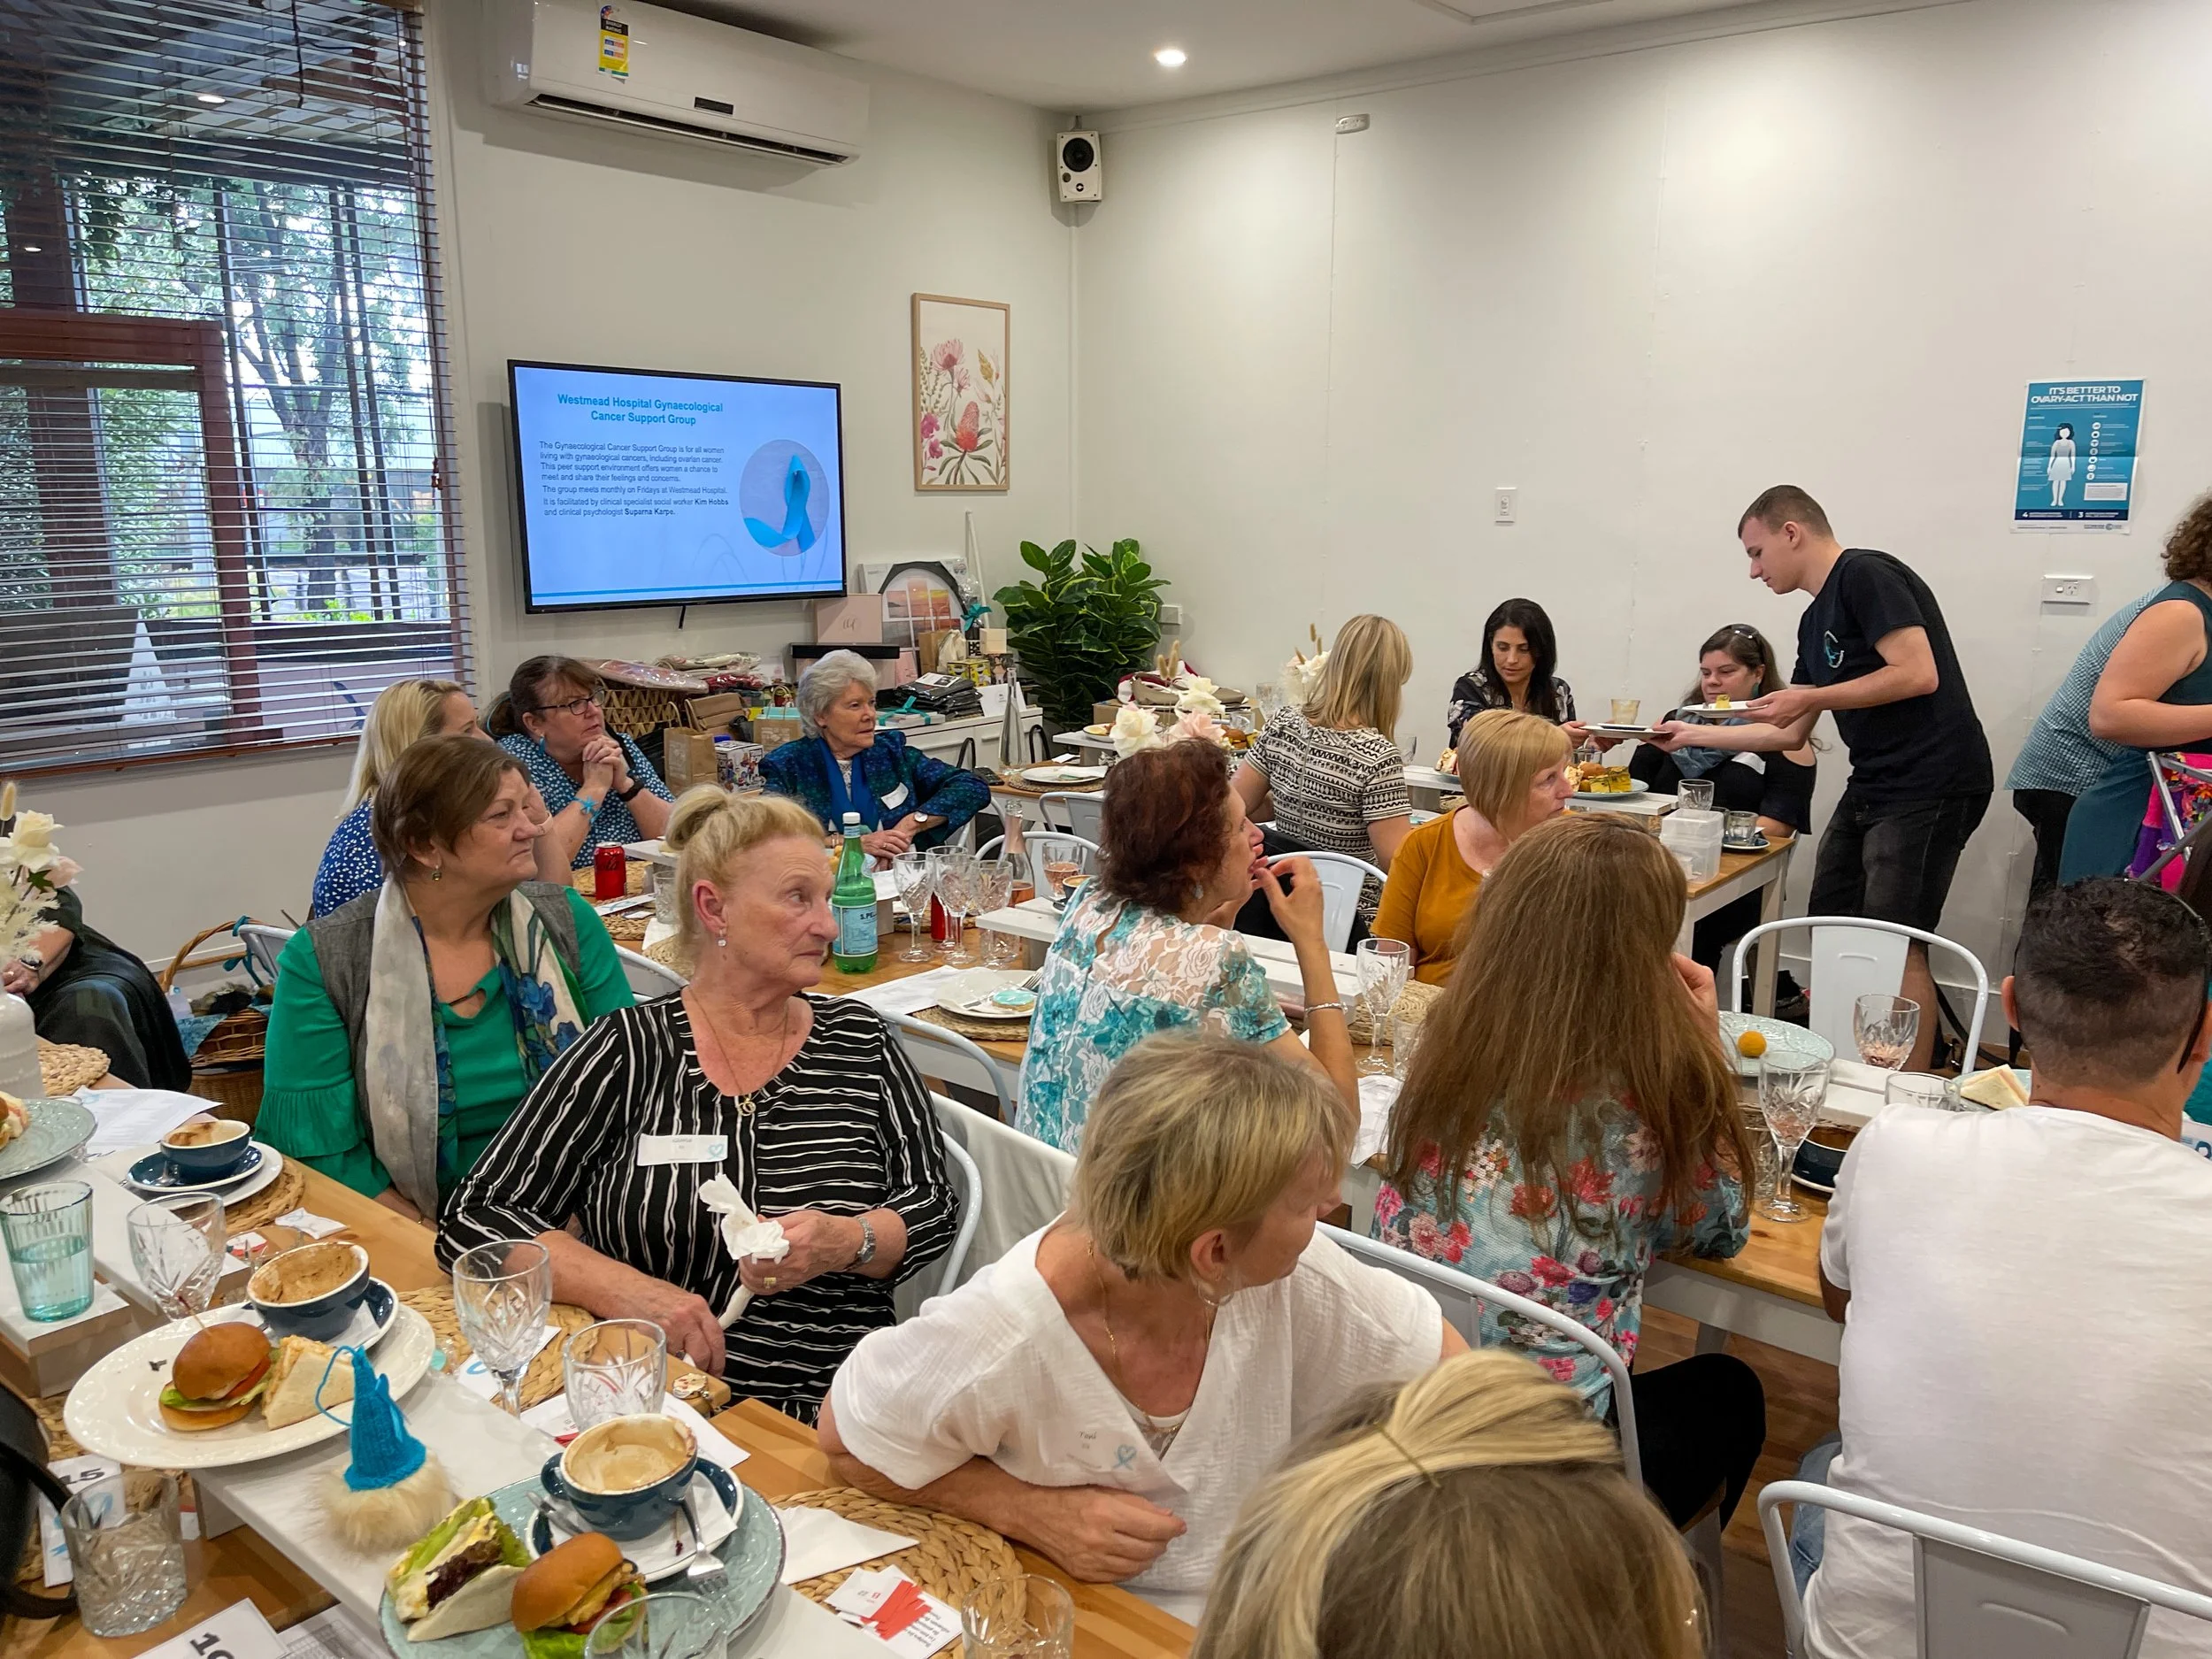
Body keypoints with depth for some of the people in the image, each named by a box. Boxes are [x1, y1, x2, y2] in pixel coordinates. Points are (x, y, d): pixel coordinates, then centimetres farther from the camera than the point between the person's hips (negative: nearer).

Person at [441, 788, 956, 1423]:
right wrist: (628, 1292, -16)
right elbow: (475, 1218, -1)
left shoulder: (858, 1039, 8)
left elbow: (932, 1210, 8)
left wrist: (849, 1244, -13)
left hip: (837, 1419, 1)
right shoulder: (628, 1050, 1)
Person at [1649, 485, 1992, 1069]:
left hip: (1932, 785, -10)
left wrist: (1811, 697, -14)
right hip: (1872, 785, 10)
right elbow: (1790, 735, 21)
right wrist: (1693, 735, 22)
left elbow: (1919, 674, -21)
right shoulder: (1815, 622, 17)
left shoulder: (1867, 575, -10)